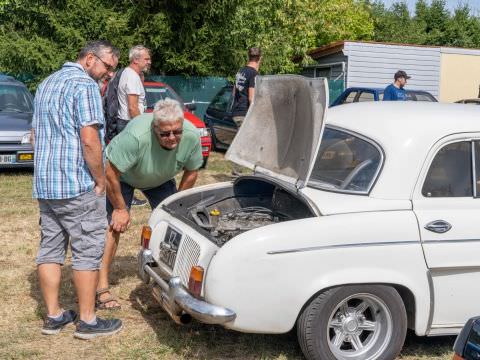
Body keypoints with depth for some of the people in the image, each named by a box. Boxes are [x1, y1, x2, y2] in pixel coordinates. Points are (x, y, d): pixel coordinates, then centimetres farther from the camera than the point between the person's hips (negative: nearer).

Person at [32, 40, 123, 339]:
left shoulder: (46, 84, 18)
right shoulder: (85, 85, -12)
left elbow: (36, 134, 24)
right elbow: (89, 139, -20)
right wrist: (100, 180, -11)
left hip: (44, 185, 9)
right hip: (78, 186, -9)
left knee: (50, 249, 11)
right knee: (88, 251, 0)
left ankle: (54, 316, 18)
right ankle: (87, 321, 6)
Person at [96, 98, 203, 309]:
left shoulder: (191, 136, -29)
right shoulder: (136, 136, -43)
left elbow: (191, 172, -9)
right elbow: (111, 174, -32)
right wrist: (120, 209, -22)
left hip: (160, 179, 5)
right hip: (122, 174, -4)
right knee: (115, 225, -14)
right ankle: (101, 288, -11)